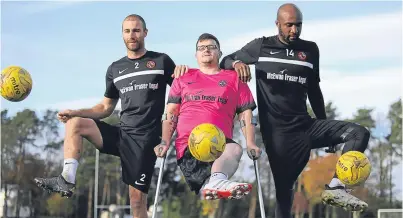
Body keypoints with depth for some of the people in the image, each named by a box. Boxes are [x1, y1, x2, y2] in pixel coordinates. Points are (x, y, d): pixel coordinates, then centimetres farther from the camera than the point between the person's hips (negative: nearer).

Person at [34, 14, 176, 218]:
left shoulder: (161, 61, 3)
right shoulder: (115, 69, 14)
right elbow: (106, 108, 17)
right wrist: (74, 112, 3)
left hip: (145, 138, -5)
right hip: (120, 133, 5)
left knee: (137, 197, -7)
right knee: (74, 123, -14)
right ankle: (67, 180, -23)